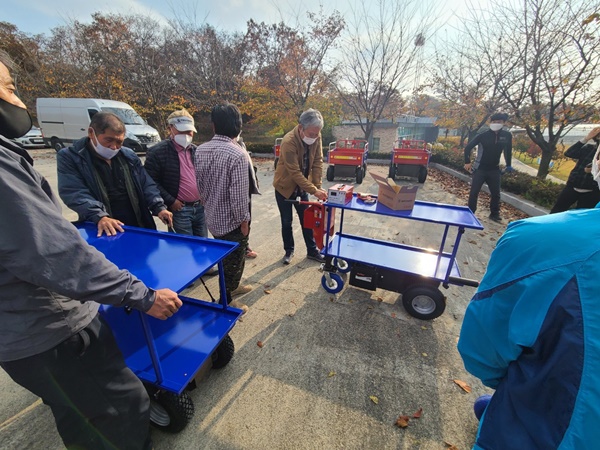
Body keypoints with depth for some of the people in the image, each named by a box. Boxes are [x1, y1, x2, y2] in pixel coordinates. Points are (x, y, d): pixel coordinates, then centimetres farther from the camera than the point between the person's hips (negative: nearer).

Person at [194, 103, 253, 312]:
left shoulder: (200, 150, 0)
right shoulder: (237, 154, -23)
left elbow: (199, 184, 8)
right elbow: (239, 193, -23)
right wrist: (243, 220, -11)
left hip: (212, 218, 7)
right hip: (231, 220, -7)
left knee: (226, 256, 27)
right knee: (233, 260, 13)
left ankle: (232, 287, 48)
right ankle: (226, 301, 31)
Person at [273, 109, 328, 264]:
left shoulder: (316, 137, -11)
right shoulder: (289, 142, -29)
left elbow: (318, 162, -5)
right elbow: (295, 172, -29)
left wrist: (317, 186, -12)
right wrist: (314, 191, -30)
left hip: (302, 186, 5)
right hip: (285, 187, -4)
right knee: (287, 222, 7)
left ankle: (312, 250, 25)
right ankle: (289, 251, 26)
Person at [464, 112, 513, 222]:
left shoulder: (507, 136, 0)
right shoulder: (483, 135, -11)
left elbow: (508, 151, 13)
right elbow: (468, 147, -6)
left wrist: (508, 165, 15)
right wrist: (467, 162, -10)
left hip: (494, 170, 4)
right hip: (480, 169, -3)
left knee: (496, 193, 9)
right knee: (474, 192, -5)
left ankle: (494, 214, 25)